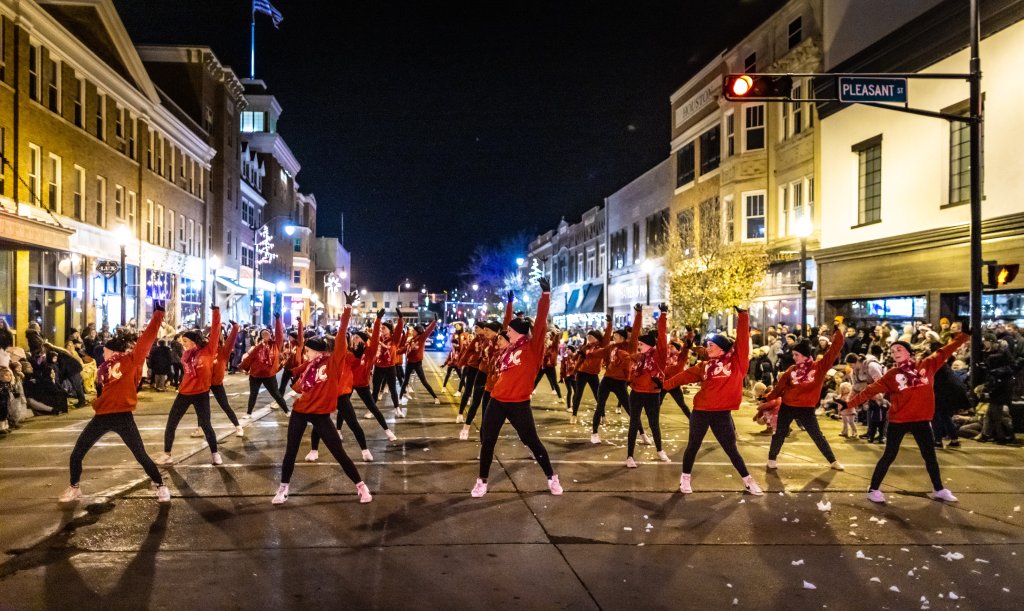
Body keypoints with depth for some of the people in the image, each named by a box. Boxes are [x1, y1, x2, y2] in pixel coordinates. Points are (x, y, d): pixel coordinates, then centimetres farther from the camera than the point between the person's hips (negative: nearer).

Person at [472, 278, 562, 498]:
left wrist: (545, 294, -21)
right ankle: (482, 481, 22)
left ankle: (551, 478, 23)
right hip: (497, 401, 5)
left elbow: (541, 322, -16)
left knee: (532, 441, 5)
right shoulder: (508, 349, 7)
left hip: (519, 404, -5)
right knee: (487, 440, 7)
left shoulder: (532, 347, -10)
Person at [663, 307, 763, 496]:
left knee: (731, 449, 8)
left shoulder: (736, 361, -1)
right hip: (701, 412, 2)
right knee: (693, 446, 12)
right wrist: (665, 384, -5)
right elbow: (685, 375, 2)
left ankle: (748, 480, 24)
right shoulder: (704, 366, 6)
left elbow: (742, 338, -6)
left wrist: (743, 315, -9)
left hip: (723, 414, -2)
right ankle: (685, 477, 29)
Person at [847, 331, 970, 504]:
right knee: (889, 456, 2)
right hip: (898, 421, -2)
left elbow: (946, 350, 6)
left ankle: (939, 490, 33)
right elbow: (870, 390, -6)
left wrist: (966, 334, 8)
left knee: (930, 455, 16)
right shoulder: (891, 374, -5)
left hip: (922, 420, 3)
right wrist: (849, 403, -11)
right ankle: (873, 490, 10)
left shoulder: (927, 365, 0)